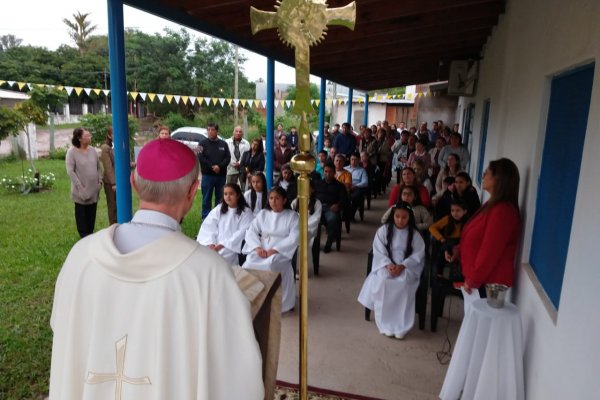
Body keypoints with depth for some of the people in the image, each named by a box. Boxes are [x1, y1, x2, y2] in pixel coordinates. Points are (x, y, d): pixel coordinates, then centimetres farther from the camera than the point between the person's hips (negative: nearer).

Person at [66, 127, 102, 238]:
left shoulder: (92, 150, 4)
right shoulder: (72, 152, -10)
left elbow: (98, 167, 11)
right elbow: (70, 171, -14)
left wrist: (100, 181, 1)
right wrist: (80, 187, -17)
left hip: (94, 189, 5)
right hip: (81, 190, -4)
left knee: (92, 213, 13)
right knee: (81, 214, 7)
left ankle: (90, 234, 26)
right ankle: (84, 235, 19)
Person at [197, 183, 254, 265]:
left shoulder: (246, 212, 4)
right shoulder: (218, 209, 17)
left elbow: (243, 232, -8)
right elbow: (208, 227, 6)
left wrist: (223, 244, -17)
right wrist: (210, 243, -13)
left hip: (232, 247, -4)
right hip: (216, 244, 4)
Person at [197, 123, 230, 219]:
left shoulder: (223, 144, 8)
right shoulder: (203, 143, 1)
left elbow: (228, 157, -1)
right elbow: (200, 158, -9)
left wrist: (219, 166, -17)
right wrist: (212, 167, -17)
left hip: (221, 175, 2)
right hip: (207, 175, -2)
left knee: (220, 197, 10)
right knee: (206, 198, 2)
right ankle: (206, 217, 10)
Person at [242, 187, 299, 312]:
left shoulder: (292, 216, 6)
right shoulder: (263, 214, 17)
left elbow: (294, 238, -6)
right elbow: (251, 231, 8)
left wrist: (275, 250, -17)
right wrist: (257, 247, -12)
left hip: (281, 252, -3)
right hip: (261, 249, 3)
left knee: (269, 265, -34)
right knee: (249, 264, -28)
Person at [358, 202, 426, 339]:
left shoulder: (414, 234, 2)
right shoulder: (383, 230, 1)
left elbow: (418, 254, -3)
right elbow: (378, 251, -2)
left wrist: (402, 266, -18)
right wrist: (388, 264, -20)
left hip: (407, 268, 0)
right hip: (385, 265, 1)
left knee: (403, 284, -32)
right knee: (383, 281, -31)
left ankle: (401, 326, -22)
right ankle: (385, 324, -21)